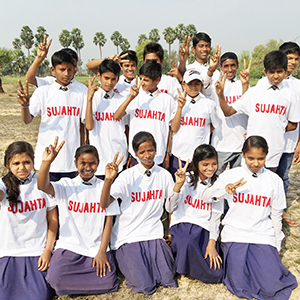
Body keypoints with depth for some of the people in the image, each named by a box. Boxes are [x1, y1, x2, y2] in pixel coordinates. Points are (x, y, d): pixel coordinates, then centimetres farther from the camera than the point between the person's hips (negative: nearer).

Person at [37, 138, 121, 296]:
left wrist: (102, 251, -4)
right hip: (69, 245, -1)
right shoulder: (66, 185, 1)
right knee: (56, 279, -24)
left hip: (97, 248, 1)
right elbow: (42, 186, -20)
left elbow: (108, 221, 2)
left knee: (107, 283, -14)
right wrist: (46, 162, -38)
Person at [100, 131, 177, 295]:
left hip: (153, 233, 3)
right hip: (127, 236, -2)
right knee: (145, 285, -12)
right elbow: (104, 204, -19)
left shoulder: (164, 175, 1)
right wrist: (108, 180, -33)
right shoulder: (127, 176, -10)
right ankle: (126, 259, 16)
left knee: (167, 279, -11)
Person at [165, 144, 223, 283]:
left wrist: (212, 243, -5)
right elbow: (170, 208, -9)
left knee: (215, 276, -14)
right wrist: (178, 185, -23)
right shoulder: (186, 179, -2)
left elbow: (215, 217, 7)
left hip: (204, 228, 3)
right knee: (186, 244, -40)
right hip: (182, 224, -3)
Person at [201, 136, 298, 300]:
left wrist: (277, 245, 13)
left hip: (263, 236, 1)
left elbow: (276, 215, 10)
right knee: (240, 286, -11)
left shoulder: (275, 180, 2)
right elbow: (206, 197, -7)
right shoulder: (231, 175, -2)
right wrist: (225, 189, -25)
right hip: (235, 234, -1)